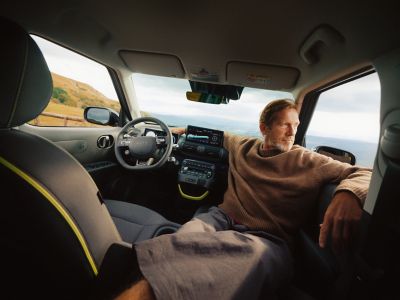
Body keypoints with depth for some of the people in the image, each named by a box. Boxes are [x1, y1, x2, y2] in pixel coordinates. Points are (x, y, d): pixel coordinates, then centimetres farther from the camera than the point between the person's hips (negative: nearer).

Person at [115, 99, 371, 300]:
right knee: (190, 233, -34)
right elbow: (217, 135, 35)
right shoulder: (242, 147, 16)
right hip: (224, 219, 3)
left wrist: (347, 193, -22)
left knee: (256, 254, -40)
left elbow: (365, 174, 2)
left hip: (269, 240, -2)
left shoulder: (309, 162, 8)